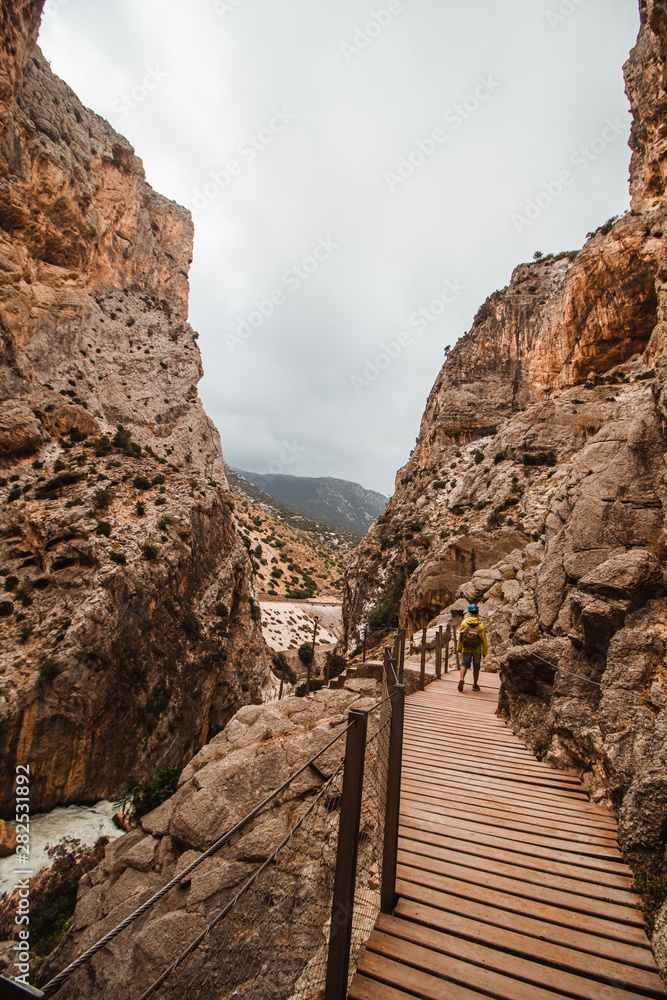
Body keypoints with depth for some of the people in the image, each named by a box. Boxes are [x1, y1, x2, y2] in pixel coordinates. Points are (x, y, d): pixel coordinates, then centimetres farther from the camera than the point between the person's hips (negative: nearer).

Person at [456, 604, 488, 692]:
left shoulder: (464, 622, -3)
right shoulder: (481, 625, -8)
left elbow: (460, 636, 2)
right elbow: (484, 639, -6)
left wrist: (459, 648, 12)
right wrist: (485, 651, 5)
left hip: (466, 649, 0)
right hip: (477, 649, 0)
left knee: (464, 664, 6)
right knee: (476, 667, 13)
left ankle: (462, 679, -19)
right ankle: (475, 685, 20)